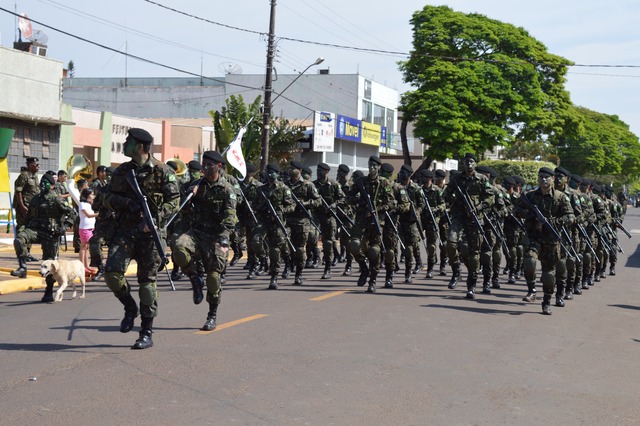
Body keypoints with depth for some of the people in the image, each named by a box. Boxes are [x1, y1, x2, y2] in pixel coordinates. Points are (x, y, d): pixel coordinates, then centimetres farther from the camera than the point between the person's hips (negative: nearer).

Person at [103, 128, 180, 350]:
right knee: (112, 272, -15)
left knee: (147, 281, -1)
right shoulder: (122, 171, 12)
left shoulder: (161, 171, -2)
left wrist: (156, 218, -18)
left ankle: (147, 333, 9)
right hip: (125, 230, 4)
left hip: (149, 233, -4)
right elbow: (109, 198, 10)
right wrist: (127, 202, -11)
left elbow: (173, 200, -4)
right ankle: (130, 307, 14)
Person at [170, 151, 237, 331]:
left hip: (215, 235, -3)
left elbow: (229, 217, -11)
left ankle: (212, 316, 15)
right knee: (179, 246, -29)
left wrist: (223, 238, -25)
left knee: (213, 276, -3)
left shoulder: (227, 189, -1)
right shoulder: (198, 186, 13)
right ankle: (195, 280, -6)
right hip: (196, 231, 4)